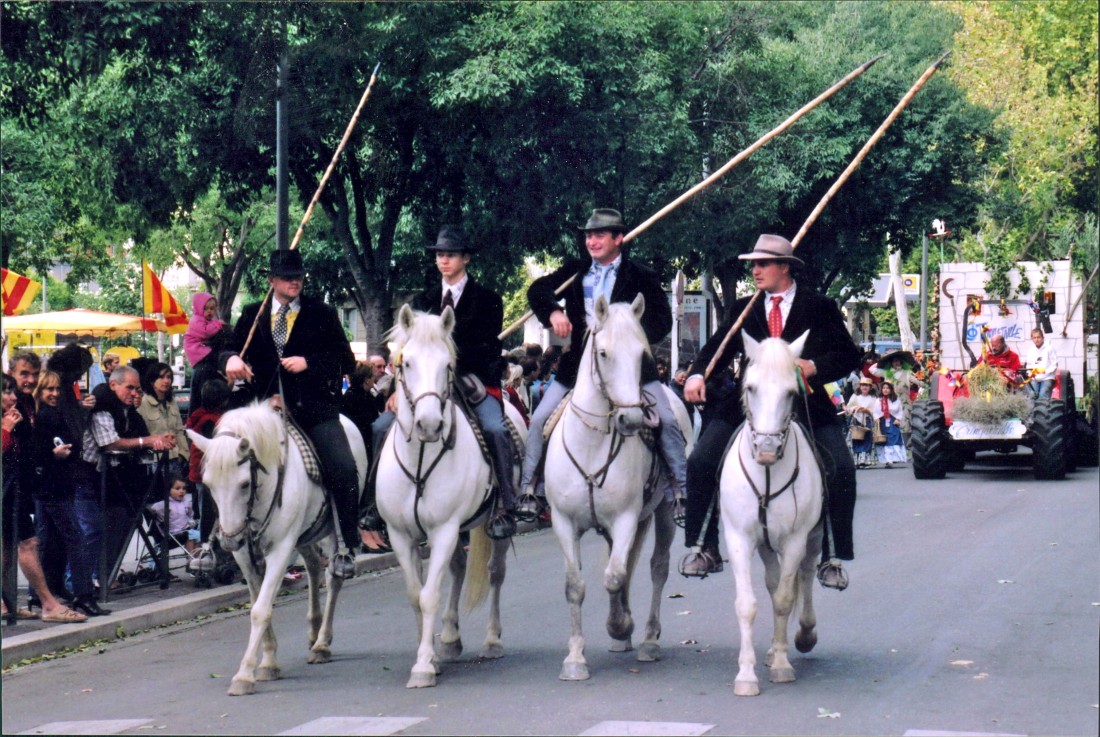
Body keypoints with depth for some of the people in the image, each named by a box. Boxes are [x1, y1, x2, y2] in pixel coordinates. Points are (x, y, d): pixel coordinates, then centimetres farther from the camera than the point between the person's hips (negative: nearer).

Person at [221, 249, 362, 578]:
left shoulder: (321, 314, 7)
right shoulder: (253, 315, 13)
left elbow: (346, 361, 2)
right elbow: (228, 351, 9)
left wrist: (308, 363, -13)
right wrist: (231, 360, -15)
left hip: (315, 407, -2)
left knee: (343, 469, -20)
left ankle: (345, 548, -9)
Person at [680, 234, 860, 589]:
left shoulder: (820, 308, 3)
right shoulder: (743, 309, 12)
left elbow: (849, 357, -1)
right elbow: (716, 349, 7)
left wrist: (814, 367, -19)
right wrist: (696, 376, -13)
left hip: (806, 405, -2)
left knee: (840, 470, -18)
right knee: (701, 461, -11)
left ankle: (832, 558, -4)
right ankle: (705, 549, 2)